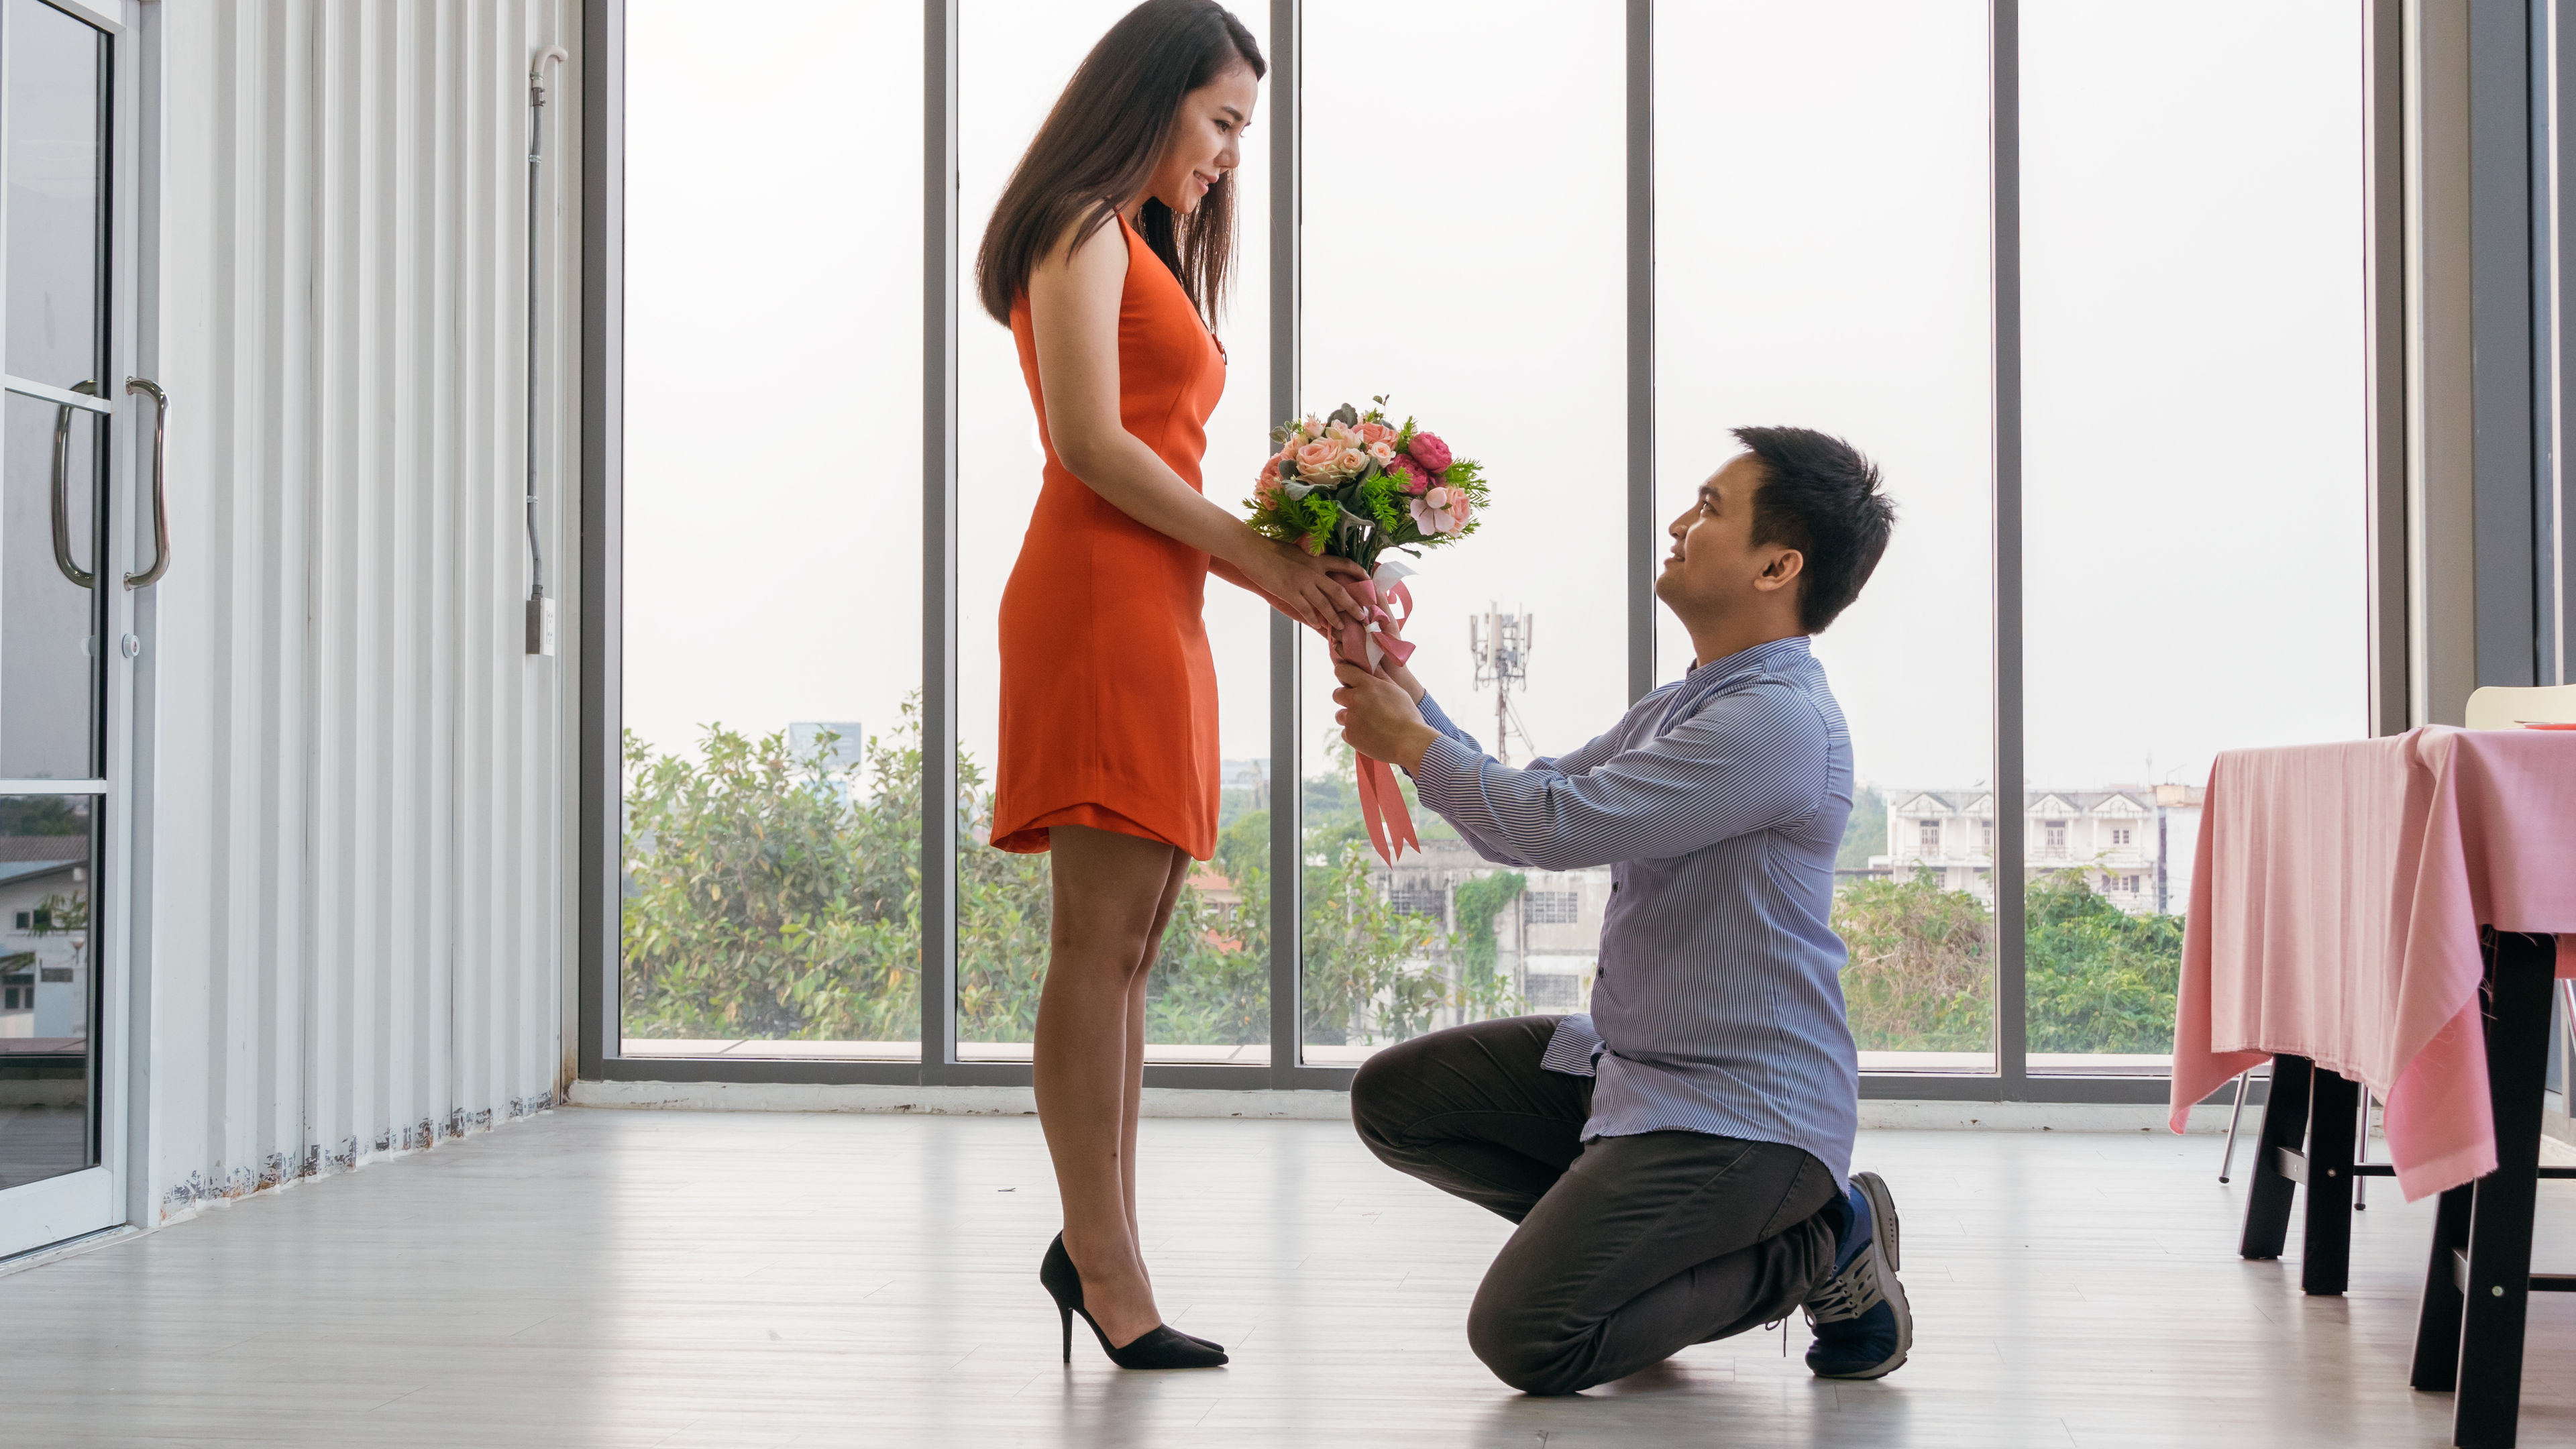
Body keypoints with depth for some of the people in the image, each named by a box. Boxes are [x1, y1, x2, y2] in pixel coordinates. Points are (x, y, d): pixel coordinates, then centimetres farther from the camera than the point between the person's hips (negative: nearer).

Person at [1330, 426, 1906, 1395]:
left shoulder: (1780, 720, -21)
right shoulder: (1682, 707, 12)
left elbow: (1559, 825, -24)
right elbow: (1524, 823, 16)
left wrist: (1412, 744, -9)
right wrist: (1407, 693, 8)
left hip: (1743, 1112, -10)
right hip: (1627, 1064, 10)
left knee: (1523, 1339, -20)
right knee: (1394, 1099, 7)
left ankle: (1811, 1249, -1)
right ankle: (1632, 1238, 10)